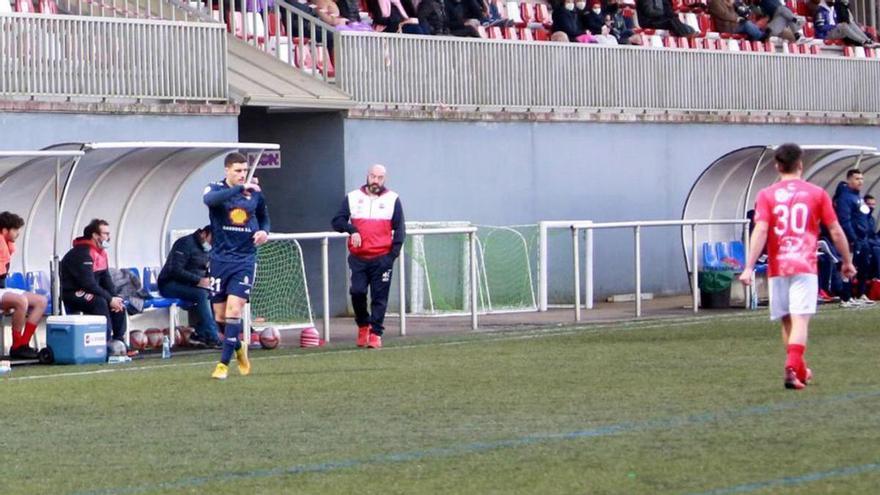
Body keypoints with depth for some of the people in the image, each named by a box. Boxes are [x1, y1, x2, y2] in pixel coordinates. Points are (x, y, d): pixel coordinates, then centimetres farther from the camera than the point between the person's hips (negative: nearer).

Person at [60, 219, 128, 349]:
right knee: (100, 302, -32)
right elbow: (88, 284, -28)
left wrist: (115, 297, -7)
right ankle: (105, 342, -33)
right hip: (71, 293, -10)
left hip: (87, 294, 10)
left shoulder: (101, 252, 9)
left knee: (119, 302, 1)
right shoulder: (82, 253, -22)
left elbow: (106, 279, 10)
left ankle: (118, 341, 1)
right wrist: (110, 299, -24)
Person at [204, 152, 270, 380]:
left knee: (234, 309, -15)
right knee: (220, 315, 5)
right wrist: (240, 189, -36)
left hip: (245, 260, 0)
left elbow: (264, 216, 22)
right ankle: (238, 348, 33)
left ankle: (224, 363, -10)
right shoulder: (216, 189, -4)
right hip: (220, 258, 0)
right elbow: (210, 199, -30)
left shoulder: (255, 192, 4)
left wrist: (264, 231, 0)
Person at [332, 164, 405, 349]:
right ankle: (363, 325, 13)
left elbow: (399, 229, 7)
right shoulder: (352, 198, 10)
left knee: (379, 297, -3)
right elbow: (337, 221, 8)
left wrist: (393, 253, -4)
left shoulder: (392, 200, 8)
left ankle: (375, 334, 1)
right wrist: (351, 229, -12)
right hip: (358, 258, 1)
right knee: (357, 292, -9)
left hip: (382, 258, -1)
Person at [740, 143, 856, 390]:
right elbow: (836, 231, 5)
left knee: (787, 321, 14)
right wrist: (847, 262, 18)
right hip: (805, 266, -2)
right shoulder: (817, 193, 3)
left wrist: (749, 267, -12)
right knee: (800, 319, -9)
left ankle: (800, 372, 25)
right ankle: (793, 367, -27)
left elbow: (760, 231, -9)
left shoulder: (767, 195, 2)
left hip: (778, 267, 2)